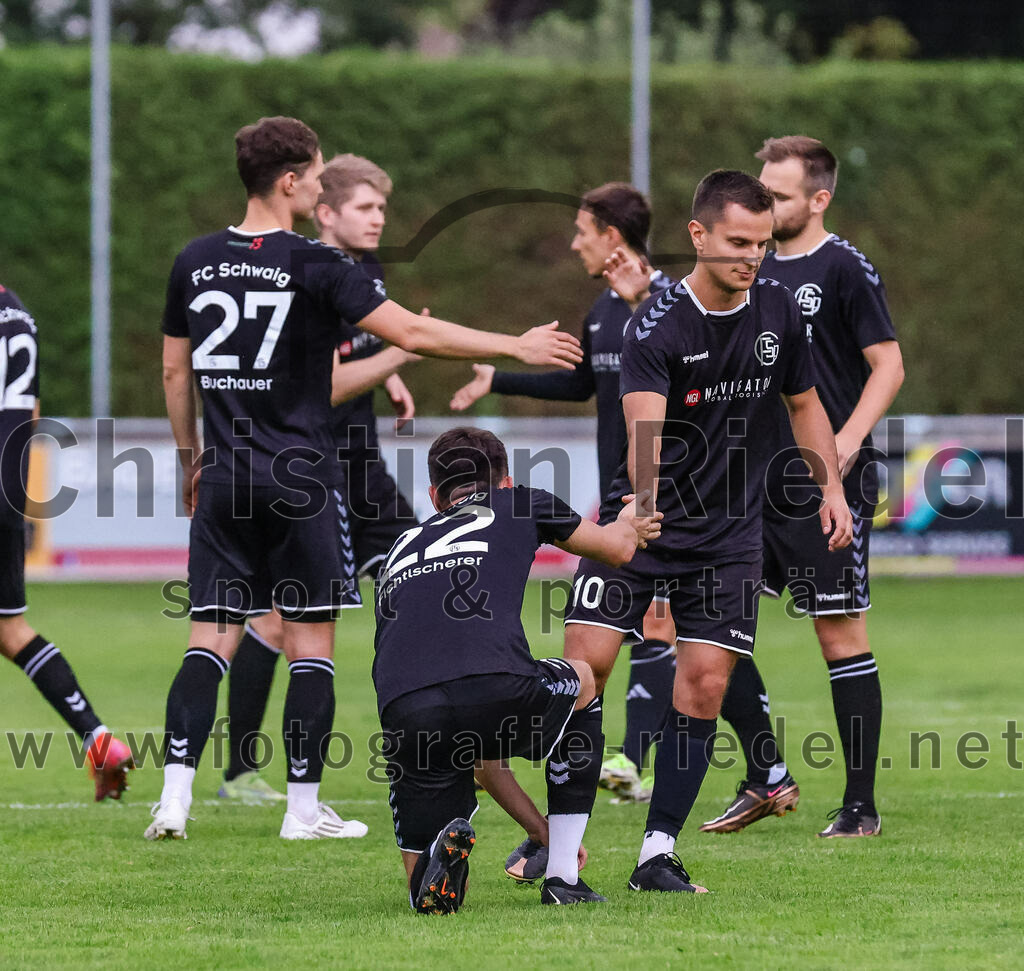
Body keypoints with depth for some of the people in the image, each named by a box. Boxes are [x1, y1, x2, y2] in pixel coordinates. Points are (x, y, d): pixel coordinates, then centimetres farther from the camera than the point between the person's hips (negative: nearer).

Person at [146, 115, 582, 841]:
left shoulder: (196, 263, 6)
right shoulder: (312, 265, -10)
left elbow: (175, 371, 14)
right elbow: (409, 332, -13)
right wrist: (517, 347, -6)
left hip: (225, 480, 5)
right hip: (302, 481, -4)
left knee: (212, 638, 4)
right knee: (311, 643, 3)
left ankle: (176, 794, -9)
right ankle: (304, 806, 3)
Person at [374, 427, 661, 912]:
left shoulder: (401, 550, 34)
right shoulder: (519, 505, 25)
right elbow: (618, 548, 41)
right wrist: (629, 524, 69)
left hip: (406, 719, 2)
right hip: (500, 698, -2)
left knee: (430, 899, 19)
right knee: (582, 680, 35)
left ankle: (445, 850, -18)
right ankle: (563, 878, 28)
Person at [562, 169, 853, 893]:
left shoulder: (778, 311, 0)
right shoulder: (657, 326, -16)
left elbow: (804, 403, 17)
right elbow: (645, 430, -30)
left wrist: (832, 487, 7)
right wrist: (643, 505, -47)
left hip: (730, 535, 3)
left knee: (705, 682, -5)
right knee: (586, 663, -9)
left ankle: (658, 854, 2)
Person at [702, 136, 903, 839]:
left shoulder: (845, 269, -7)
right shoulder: (757, 270, 13)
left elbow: (888, 366, -9)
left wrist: (845, 444, -20)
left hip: (829, 489, -7)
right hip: (756, 481, 7)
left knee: (841, 634, -4)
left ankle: (861, 805, 2)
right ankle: (767, 780, 11)